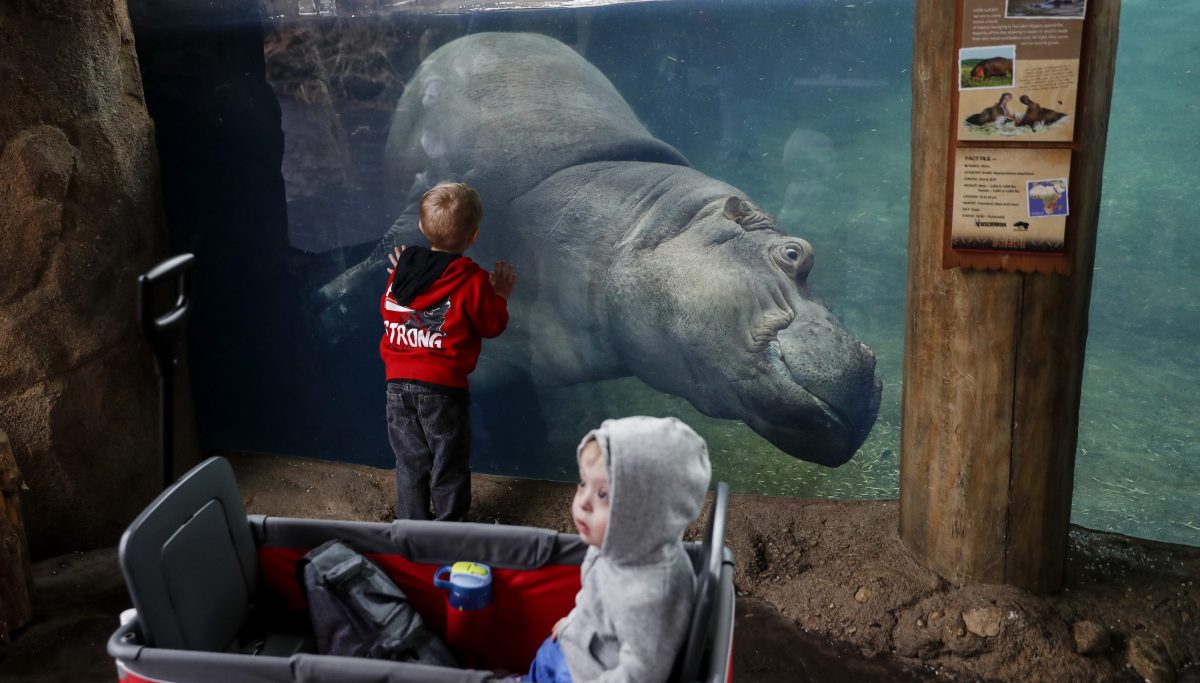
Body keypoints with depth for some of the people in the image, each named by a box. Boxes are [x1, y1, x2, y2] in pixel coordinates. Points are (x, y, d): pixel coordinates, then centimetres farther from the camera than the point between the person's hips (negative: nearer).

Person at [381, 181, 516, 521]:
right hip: (443, 389, -4)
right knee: (448, 467, 10)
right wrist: (501, 295, 13)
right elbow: (492, 325, -3)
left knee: (410, 462, 16)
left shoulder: (402, 269, 2)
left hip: (398, 384, 5)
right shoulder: (472, 280, -12)